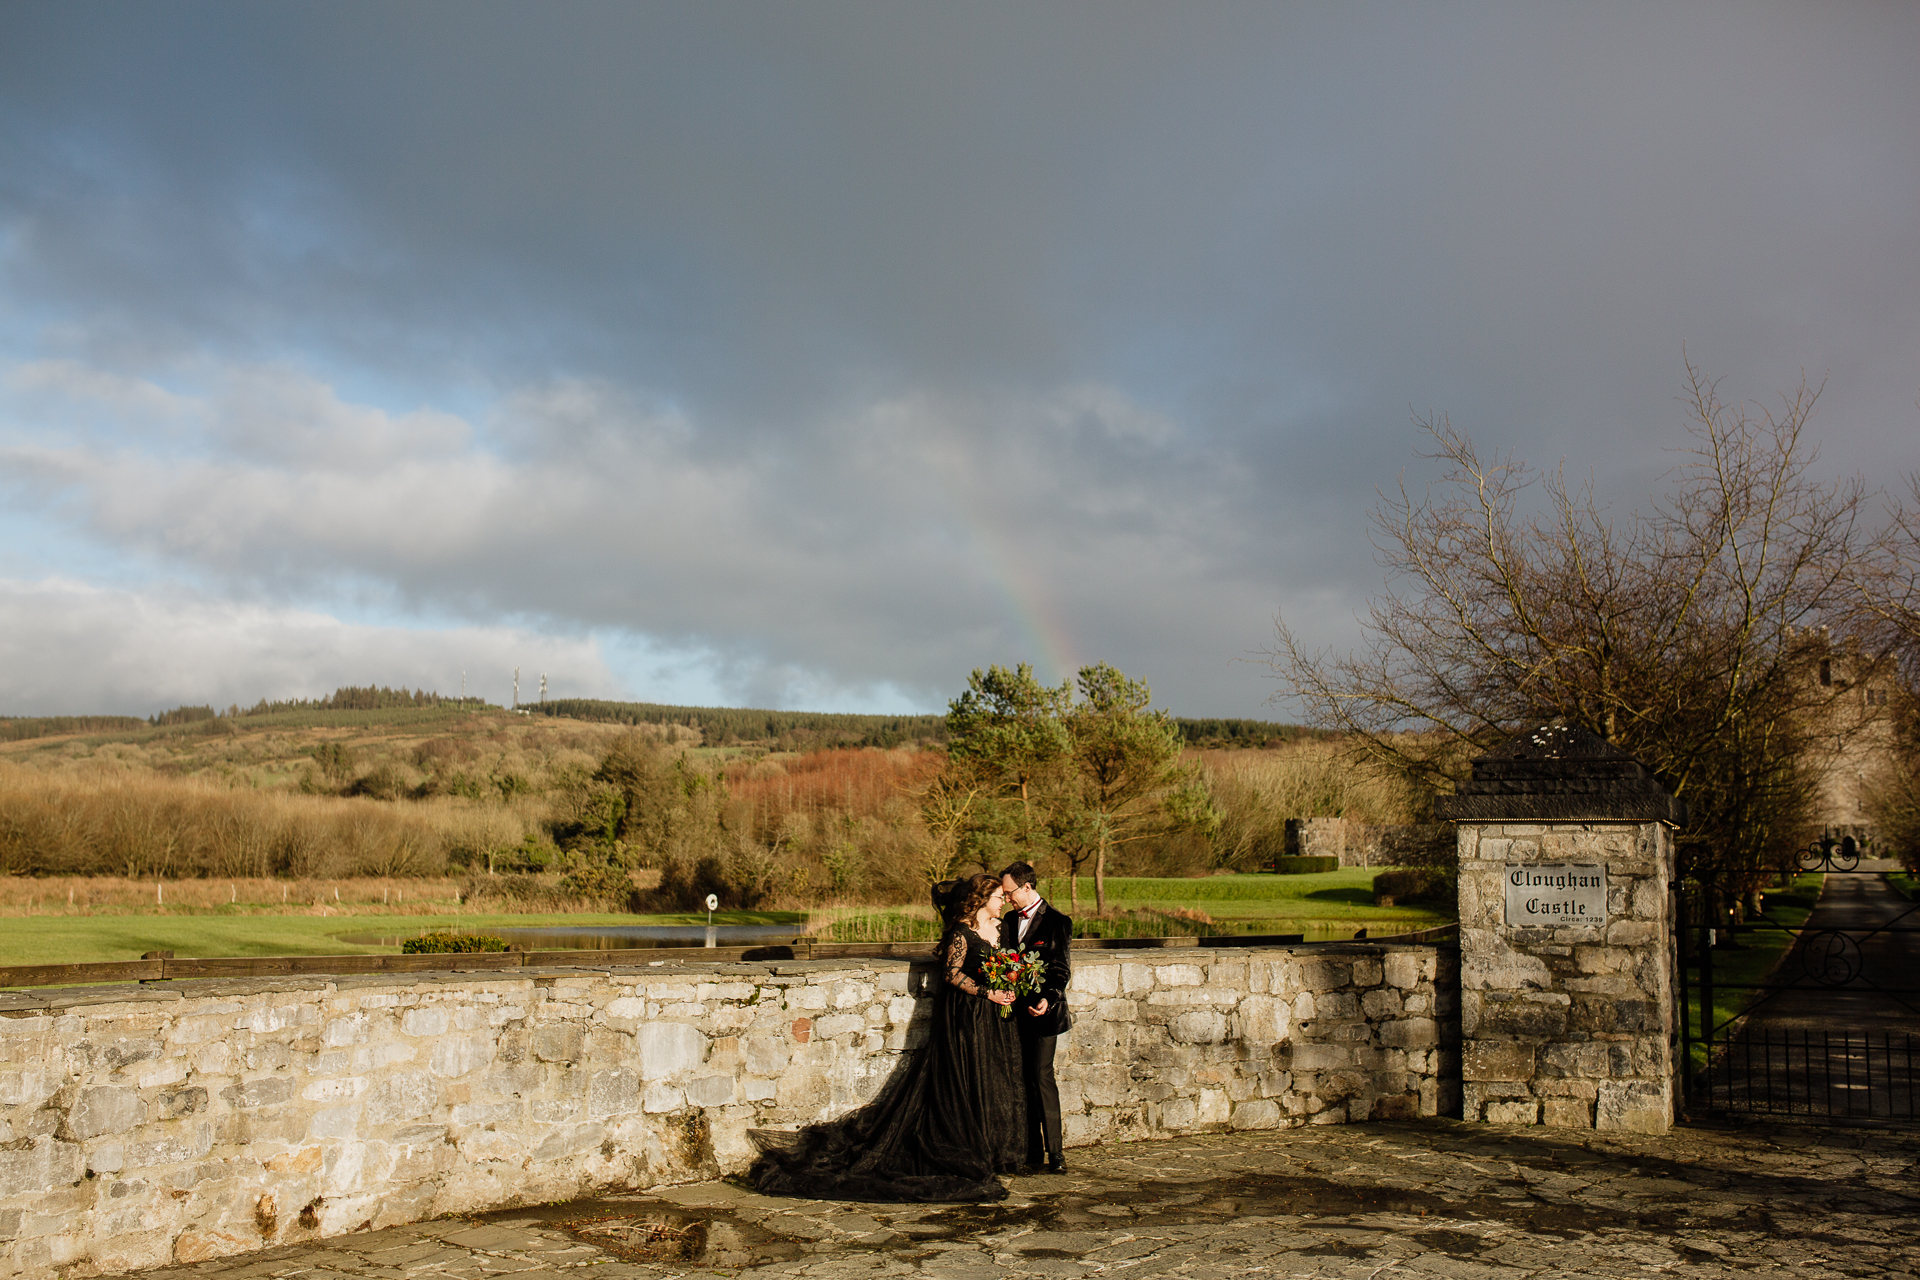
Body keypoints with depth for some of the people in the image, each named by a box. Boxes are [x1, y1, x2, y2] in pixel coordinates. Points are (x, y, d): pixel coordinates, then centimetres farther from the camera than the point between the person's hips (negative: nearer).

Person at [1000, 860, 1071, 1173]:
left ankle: (1055, 1152, -1)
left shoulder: (1057, 922, -5)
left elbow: (1061, 969, -9)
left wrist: (1048, 999, -24)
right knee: (1022, 1079, 6)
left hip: (1042, 1011, -6)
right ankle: (1032, 1151, 14)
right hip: (1016, 1010, 6)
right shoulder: (1009, 920, 13)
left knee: (1042, 1077, -9)